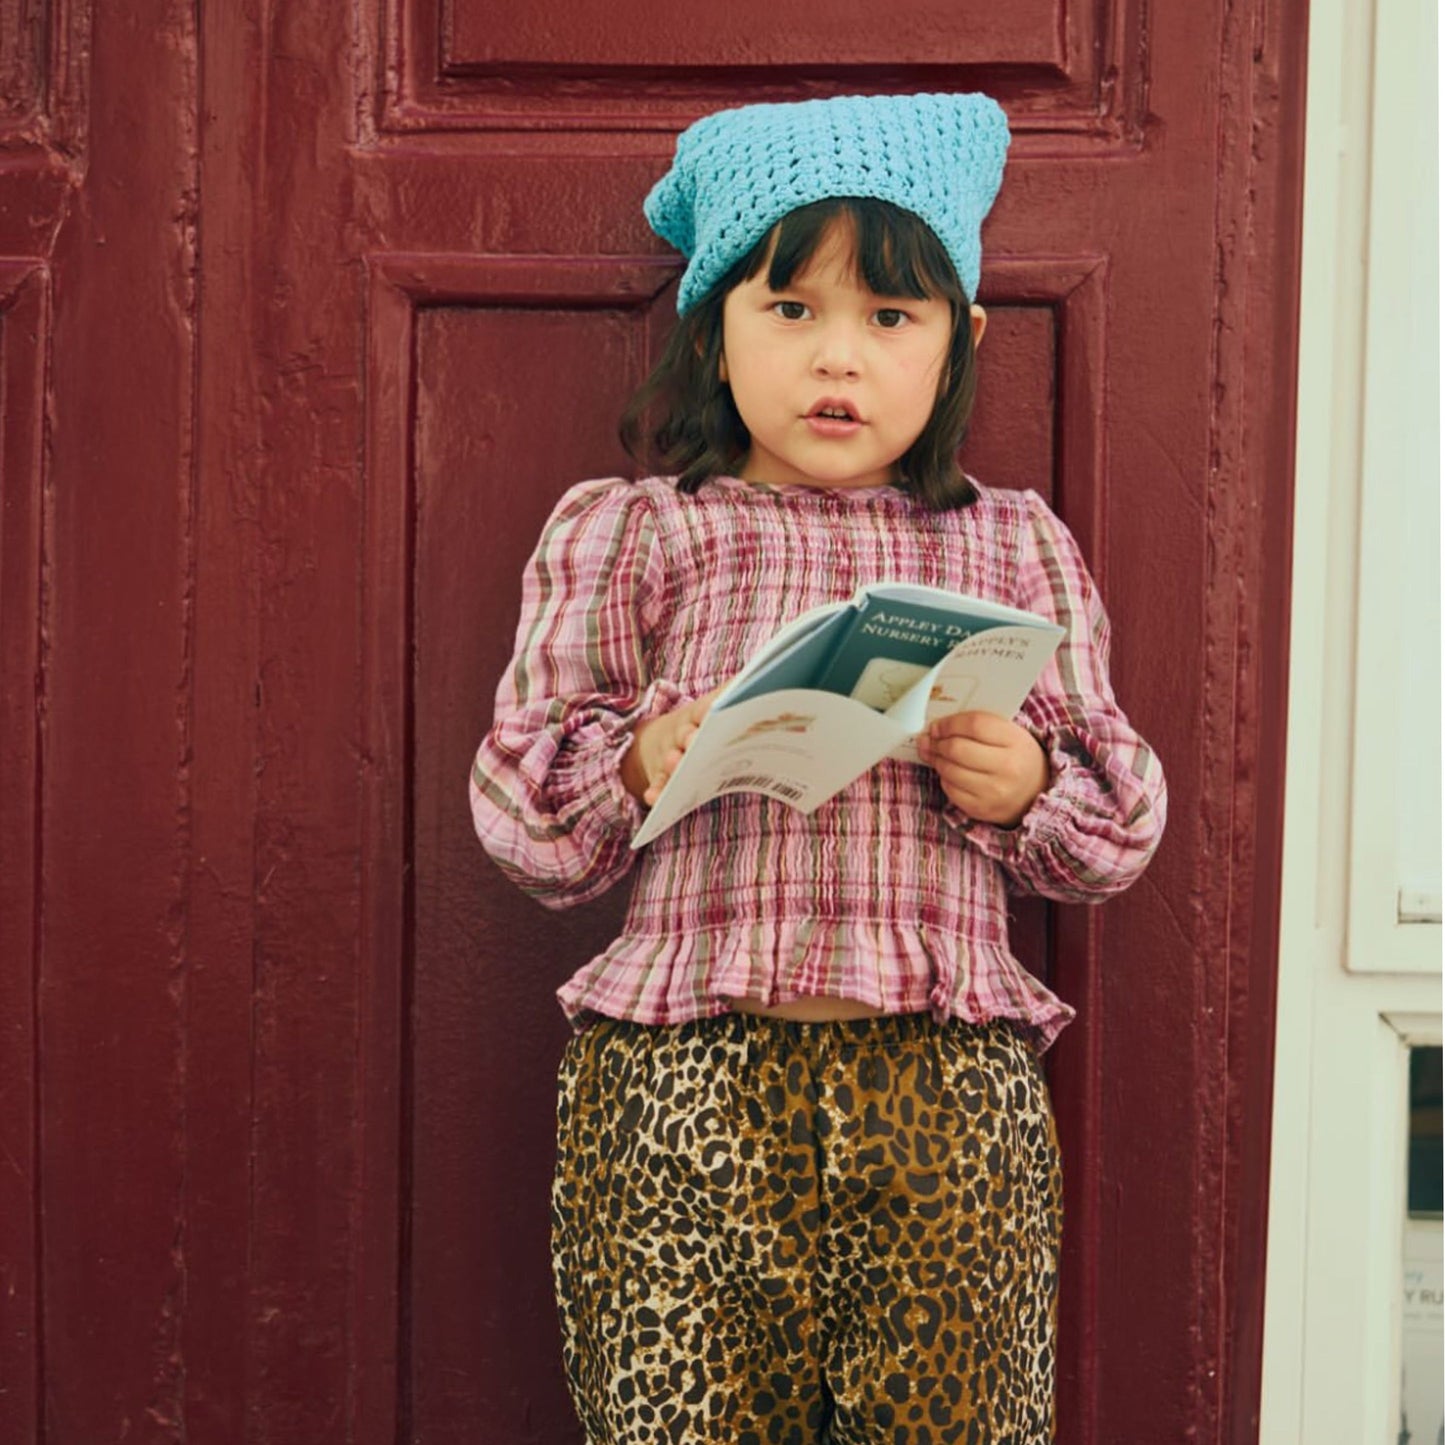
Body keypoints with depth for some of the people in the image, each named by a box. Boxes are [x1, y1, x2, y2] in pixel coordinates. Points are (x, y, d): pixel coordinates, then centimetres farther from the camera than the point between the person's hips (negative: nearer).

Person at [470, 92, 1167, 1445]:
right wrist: (642, 766, -16)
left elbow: (1123, 823, 12)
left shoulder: (1016, 546, 13)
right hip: (681, 1081, -1)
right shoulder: (623, 532, 7)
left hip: (953, 1088, 2)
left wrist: (1026, 785, -9)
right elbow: (517, 798, 4)